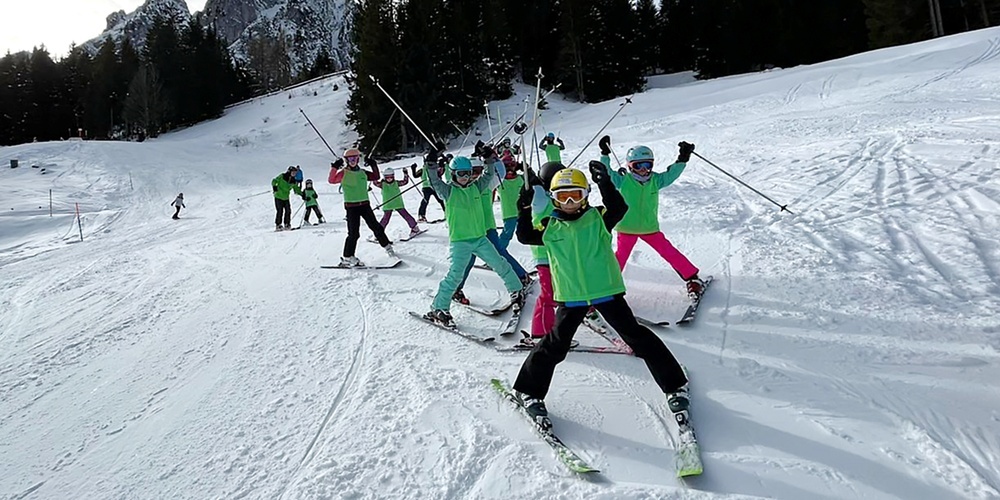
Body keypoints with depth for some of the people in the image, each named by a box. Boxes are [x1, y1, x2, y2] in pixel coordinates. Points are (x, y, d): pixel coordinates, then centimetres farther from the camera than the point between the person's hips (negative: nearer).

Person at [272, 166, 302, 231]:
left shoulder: (293, 181, 6)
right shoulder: (282, 176, -8)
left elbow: (296, 189, 15)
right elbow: (274, 181, -5)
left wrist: (302, 194, 5)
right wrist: (274, 186, -23)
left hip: (286, 198, 5)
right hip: (278, 197, -5)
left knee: (288, 211, -2)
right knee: (280, 211, -8)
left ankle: (287, 224, 10)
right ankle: (278, 225, 0)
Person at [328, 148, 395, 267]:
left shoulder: (362, 173, 13)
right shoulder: (344, 173, -1)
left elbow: (376, 177, 24)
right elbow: (332, 180, -14)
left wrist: (374, 165, 12)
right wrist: (334, 168, -25)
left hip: (365, 204, 5)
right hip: (351, 206, -5)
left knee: (376, 227, 11)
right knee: (353, 233, -8)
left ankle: (387, 246, 27)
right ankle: (347, 258, -1)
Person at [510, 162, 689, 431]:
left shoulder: (598, 218, -2)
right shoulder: (550, 227, 5)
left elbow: (619, 208, -18)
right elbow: (525, 236, 0)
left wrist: (606, 184, -32)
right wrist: (525, 210, -12)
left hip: (607, 291, -1)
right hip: (571, 297, 1)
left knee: (636, 335, 3)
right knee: (555, 344, 1)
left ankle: (674, 385, 16)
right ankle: (529, 391, 19)